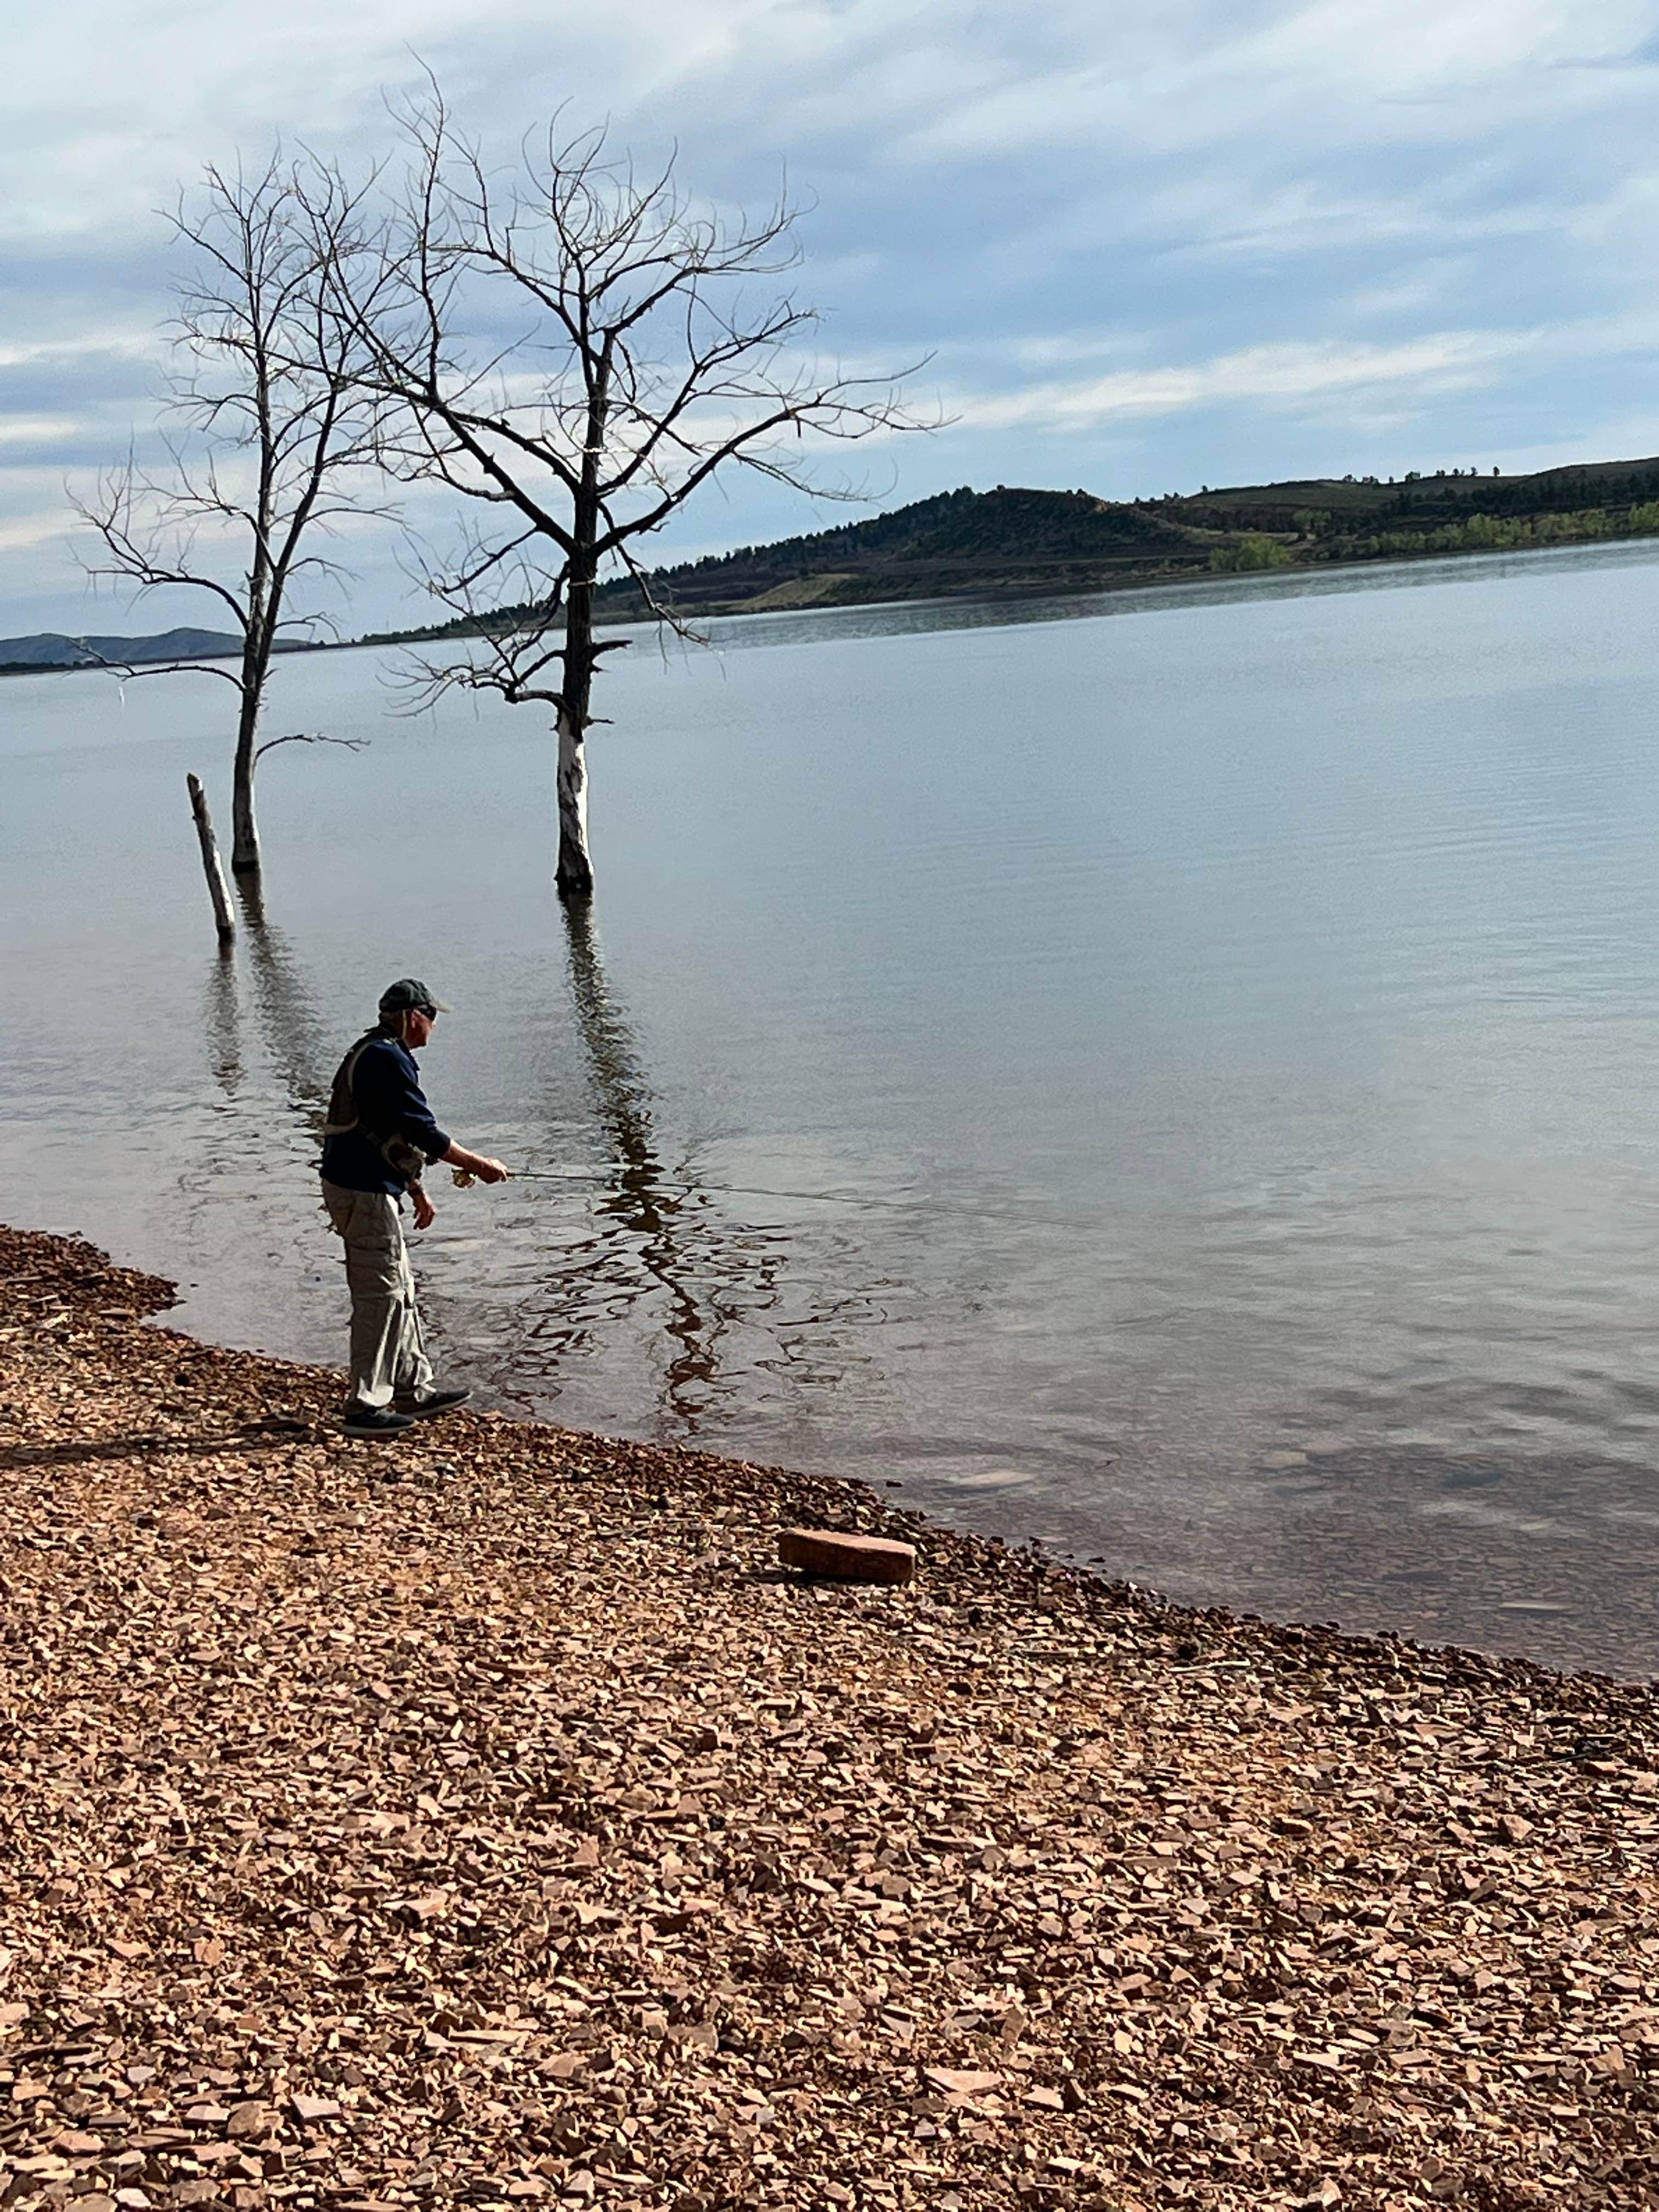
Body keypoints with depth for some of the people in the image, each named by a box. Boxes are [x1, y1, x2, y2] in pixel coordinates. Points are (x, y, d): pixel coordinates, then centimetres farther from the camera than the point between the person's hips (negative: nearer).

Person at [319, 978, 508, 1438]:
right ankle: (365, 1407, -3)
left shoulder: (371, 1054, 17)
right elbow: (422, 1132, -19)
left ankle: (414, 1389, 25)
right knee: (382, 1296, -7)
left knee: (399, 1291, 17)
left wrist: (416, 1190, 26)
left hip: (364, 1186, 11)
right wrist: (478, 1165, -9)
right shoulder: (388, 1060, -17)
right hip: (364, 1192, -11)